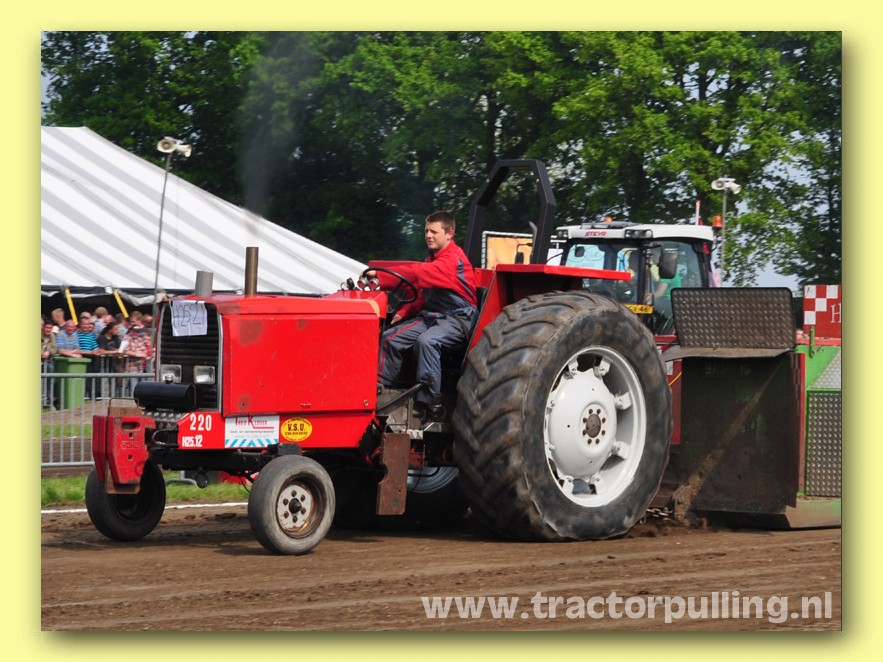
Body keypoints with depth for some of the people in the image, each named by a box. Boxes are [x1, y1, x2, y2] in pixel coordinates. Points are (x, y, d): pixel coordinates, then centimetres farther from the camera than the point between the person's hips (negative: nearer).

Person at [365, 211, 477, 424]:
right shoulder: (434, 259, 15)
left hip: (457, 318, -10)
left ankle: (432, 404, -32)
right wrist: (404, 312, 3)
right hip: (432, 315, 10)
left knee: (426, 341, -36)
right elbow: (422, 294, 20)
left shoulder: (453, 260, -18)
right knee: (390, 338, -2)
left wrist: (380, 277, -34)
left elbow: (417, 274, -31)